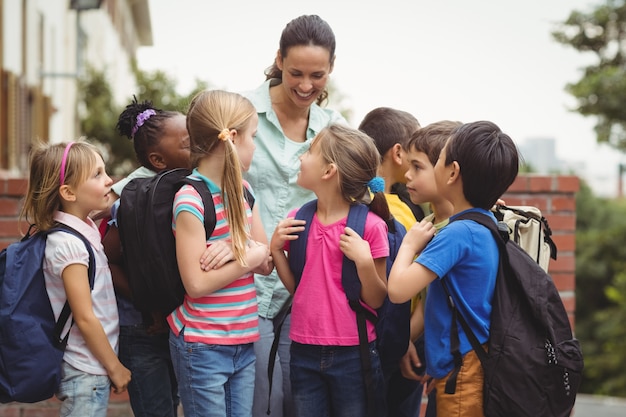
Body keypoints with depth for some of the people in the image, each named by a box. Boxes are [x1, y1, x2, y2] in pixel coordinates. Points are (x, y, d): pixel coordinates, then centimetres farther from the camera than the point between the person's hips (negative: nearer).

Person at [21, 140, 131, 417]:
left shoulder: (85, 230, 6)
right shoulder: (67, 244, -19)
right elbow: (85, 318, -18)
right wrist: (115, 367, -10)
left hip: (92, 368, 8)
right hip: (86, 373, -8)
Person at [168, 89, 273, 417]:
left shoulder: (243, 190, 9)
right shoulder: (191, 200, -16)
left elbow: (266, 264, 8)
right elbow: (196, 283, -19)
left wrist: (239, 254, -12)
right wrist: (246, 261, -12)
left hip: (244, 342, 7)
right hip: (203, 348, -7)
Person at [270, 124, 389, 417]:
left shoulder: (371, 226, -12)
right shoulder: (298, 220, 2)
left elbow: (376, 300, -7)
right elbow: (295, 286, 11)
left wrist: (364, 260, -22)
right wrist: (276, 249, -3)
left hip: (353, 354, -4)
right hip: (304, 352, 4)